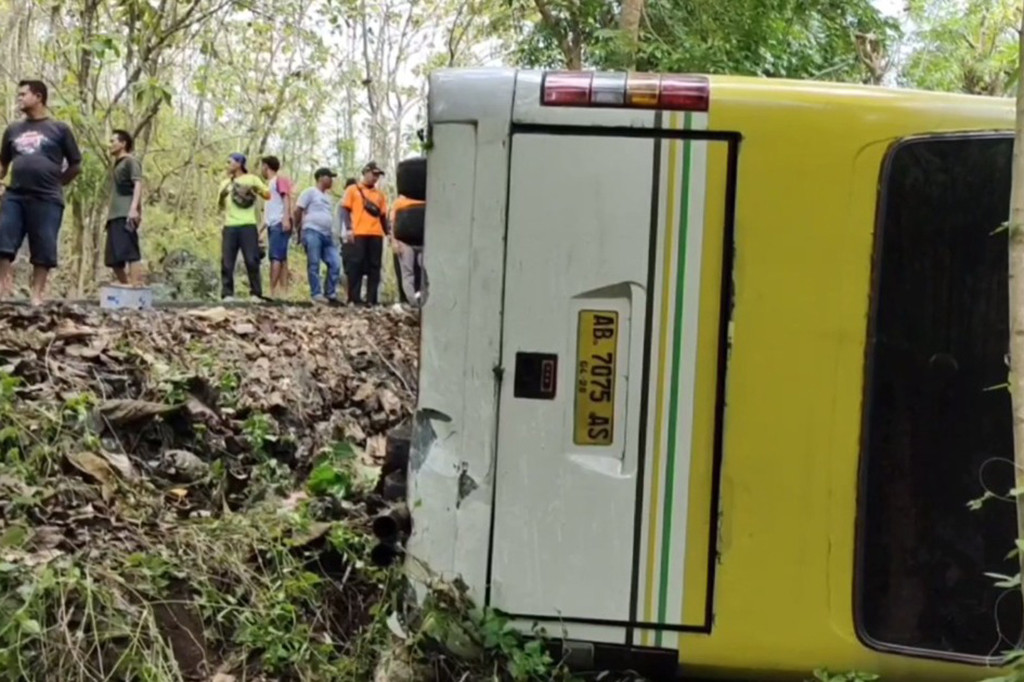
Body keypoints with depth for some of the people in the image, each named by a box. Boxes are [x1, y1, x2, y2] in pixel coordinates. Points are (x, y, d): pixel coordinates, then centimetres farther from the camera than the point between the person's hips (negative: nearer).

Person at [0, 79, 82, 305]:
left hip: (47, 200, -3)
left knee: (43, 249, -2)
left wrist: (53, 183, 5)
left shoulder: (59, 129, 6)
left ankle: (37, 295, 4)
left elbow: (76, 166, 9)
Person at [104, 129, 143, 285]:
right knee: (114, 259, 7)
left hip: (126, 215, -9)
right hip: (115, 216, 9)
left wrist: (134, 208, -25)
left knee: (129, 253, -17)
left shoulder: (131, 161, 3)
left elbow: (138, 184, -11)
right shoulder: (117, 165, 28)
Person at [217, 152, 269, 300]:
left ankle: (256, 293, -3)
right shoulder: (225, 183, 21)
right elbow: (220, 205, 21)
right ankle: (227, 294, 0)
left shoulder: (251, 179, 9)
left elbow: (268, 195, 3)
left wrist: (255, 190, -14)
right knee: (227, 262, -2)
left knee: (252, 261, -8)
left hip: (248, 226, -4)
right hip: (229, 227, 4)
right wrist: (222, 195, 0)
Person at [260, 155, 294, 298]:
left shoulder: (280, 179, 0)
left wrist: (286, 219, -21)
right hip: (272, 224, 9)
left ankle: (273, 291, -19)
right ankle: (284, 290, 1)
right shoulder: (269, 183, 26)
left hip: (280, 223, -9)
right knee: (281, 258, 4)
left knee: (276, 257, -14)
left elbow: (286, 198, -11)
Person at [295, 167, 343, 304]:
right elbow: (298, 210, -2)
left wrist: (332, 233, 20)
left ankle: (330, 293, 4)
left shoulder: (327, 196, 25)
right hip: (312, 232, -8)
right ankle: (316, 294, -6)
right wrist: (299, 229, -3)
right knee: (314, 264, -8)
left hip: (327, 234, 8)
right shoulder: (310, 192, 2)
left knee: (335, 263, -2)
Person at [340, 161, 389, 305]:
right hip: (358, 234, -4)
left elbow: (383, 215, 18)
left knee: (374, 266, 1)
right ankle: (354, 298, -2)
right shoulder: (353, 190, 9)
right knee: (357, 265, -5)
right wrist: (348, 229, -9)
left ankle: (371, 299, 3)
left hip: (376, 235, 4)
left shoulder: (380, 194, 19)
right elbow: (345, 209, 3)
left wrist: (388, 232, 7)